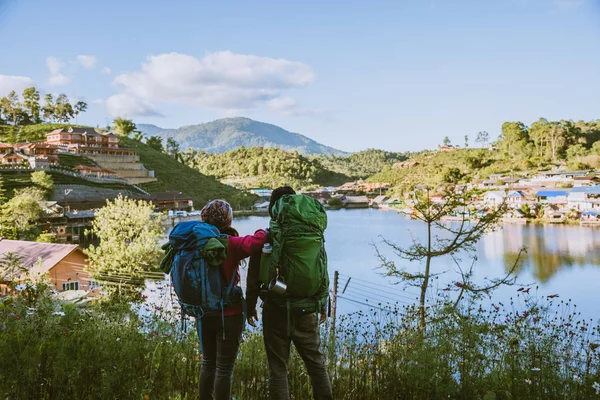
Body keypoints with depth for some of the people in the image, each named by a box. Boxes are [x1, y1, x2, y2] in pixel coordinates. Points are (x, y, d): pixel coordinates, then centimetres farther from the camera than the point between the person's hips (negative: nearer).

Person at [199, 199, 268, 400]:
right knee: (224, 368, 8)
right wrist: (264, 232, -14)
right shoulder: (229, 244, -18)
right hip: (228, 315, -5)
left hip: (203, 313, 6)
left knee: (208, 362, 23)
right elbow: (255, 242, -35)